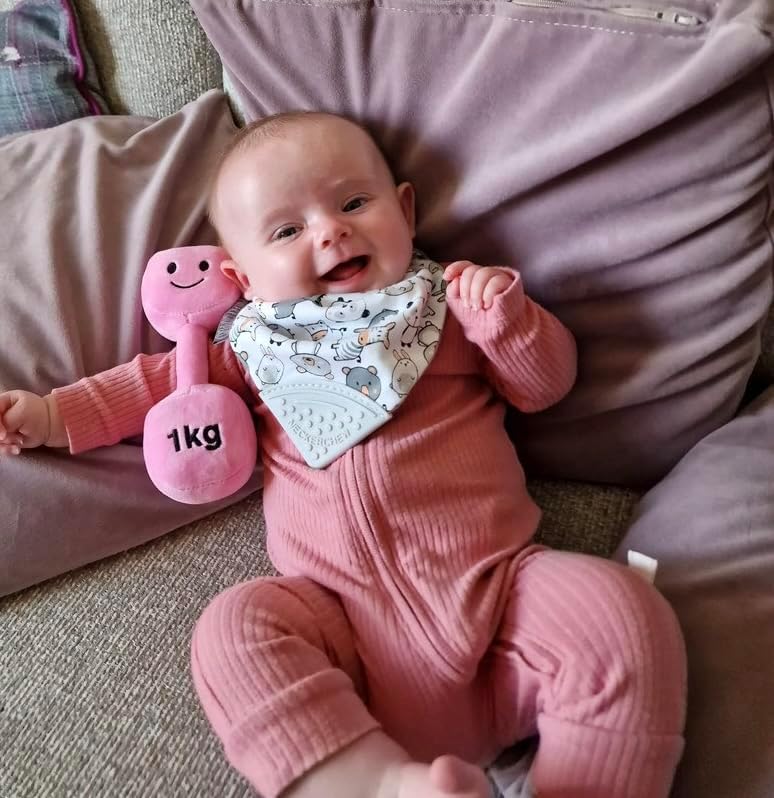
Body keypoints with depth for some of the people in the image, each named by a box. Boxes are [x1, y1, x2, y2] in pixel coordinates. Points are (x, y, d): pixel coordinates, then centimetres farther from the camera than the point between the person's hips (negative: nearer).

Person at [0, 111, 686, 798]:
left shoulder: (451, 301, 11)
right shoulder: (256, 341, 14)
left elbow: (545, 385, 12)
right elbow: (167, 379, 25)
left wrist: (504, 314, -7)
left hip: (500, 581, 0)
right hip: (343, 608, 1)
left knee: (623, 611, -23)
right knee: (235, 629, -24)